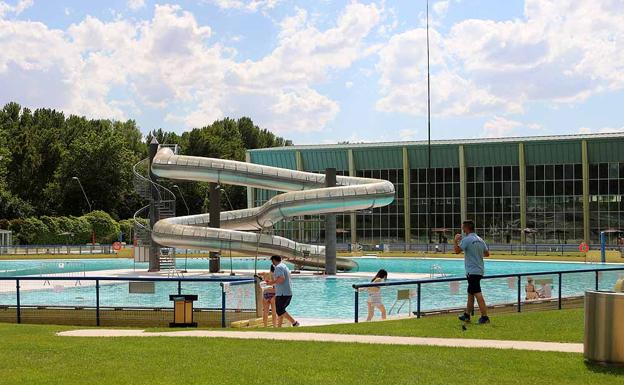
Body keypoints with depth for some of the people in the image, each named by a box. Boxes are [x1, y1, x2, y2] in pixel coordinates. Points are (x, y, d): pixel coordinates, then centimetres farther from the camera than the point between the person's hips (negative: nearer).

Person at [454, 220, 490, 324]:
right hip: (479, 270, 9)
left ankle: (485, 317, -13)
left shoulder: (466, 240, -14)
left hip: (472, 271, -9)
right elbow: (487, 253, 14)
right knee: (470, 293, 17)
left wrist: (456, 240, -3)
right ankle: (467, 315, 25)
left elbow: (457, 250, -18)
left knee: (478, 294, -10)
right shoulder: (480, 240, 10)